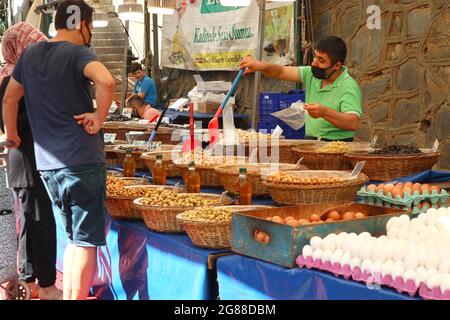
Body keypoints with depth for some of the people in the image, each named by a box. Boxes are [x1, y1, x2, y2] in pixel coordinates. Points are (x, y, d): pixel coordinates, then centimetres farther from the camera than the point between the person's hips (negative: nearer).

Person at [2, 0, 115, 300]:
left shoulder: (30, 54, 12)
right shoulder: (78, 53, -9)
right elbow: (106, 81, -28)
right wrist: (98, 119, -16)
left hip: (47, 164, 7)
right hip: (83, 160, -7)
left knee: (74, 239, 19)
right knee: (86, 242, 0)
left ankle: (67, 295, 23)